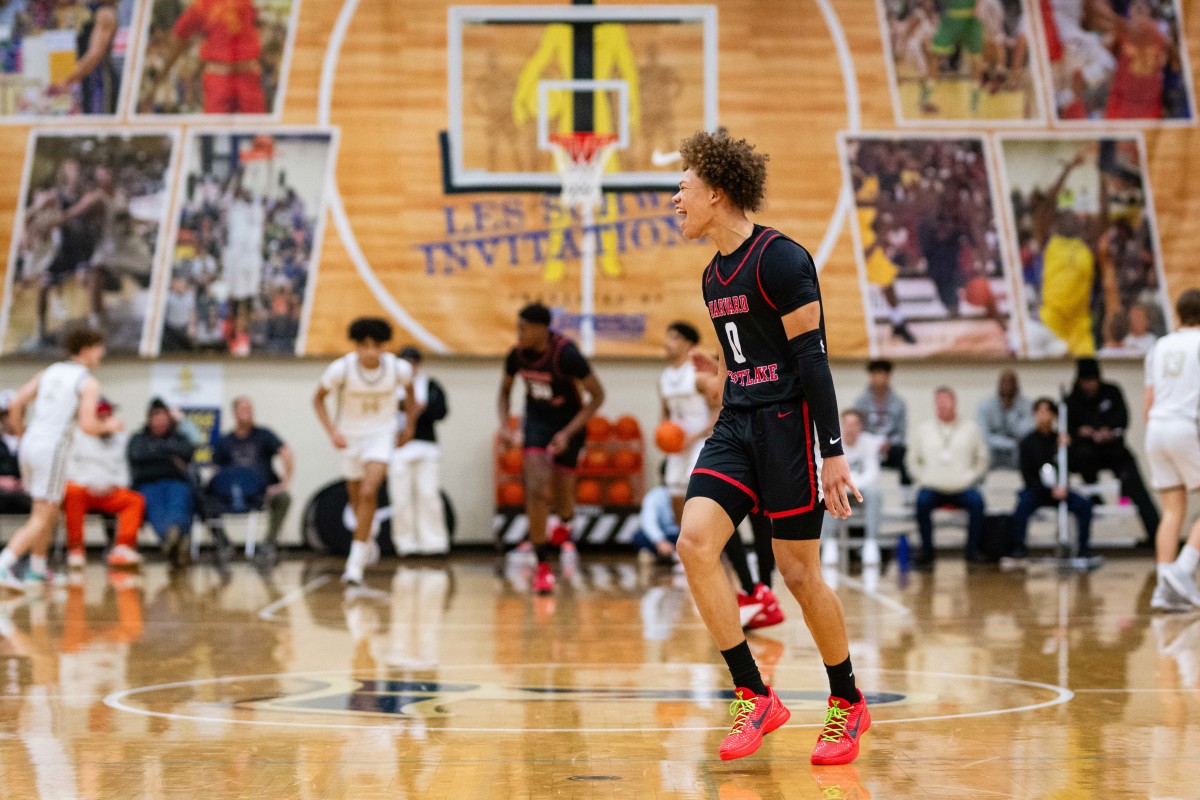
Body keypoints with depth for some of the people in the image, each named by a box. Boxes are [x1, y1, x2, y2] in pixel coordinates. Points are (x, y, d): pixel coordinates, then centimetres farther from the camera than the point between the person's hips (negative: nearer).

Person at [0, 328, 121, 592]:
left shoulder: (48, 372, 16)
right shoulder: (88, 382, -3)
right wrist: (109, 426, 8)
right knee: (42, 518, -5)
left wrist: (22, 435, 21)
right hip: (52, 448, -7)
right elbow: (88, 425, -12)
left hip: (29, 444, 7)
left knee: (50, 511, 21)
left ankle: (37, 571, 24)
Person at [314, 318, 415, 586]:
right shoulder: (341, 369, -23)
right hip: (350, 435, 2)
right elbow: (318, 398, -7)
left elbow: (409, 390, 6)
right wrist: (332, 431, -19)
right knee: (356, 497, 17)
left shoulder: (399, 368, -19)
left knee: (368, 492, -22)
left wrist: (409, 427, 11)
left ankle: (356, 561, -18)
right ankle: (367, 541, 48)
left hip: (381, 434, -1)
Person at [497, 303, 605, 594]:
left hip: (568, 423, -2)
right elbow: (505, 389, 8)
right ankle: (542, 565, -6)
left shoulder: (566, 354, -27)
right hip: (536, 421, 3)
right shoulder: (517, 354, -12)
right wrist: (504, 425, -8)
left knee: (562, 497, 5)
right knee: (536, 491, -14)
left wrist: (568, 433, -24)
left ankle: (565, 524, 45)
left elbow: (598, 395, -19)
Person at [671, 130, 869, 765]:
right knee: (694, 542, -12)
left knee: (798, 573, -2)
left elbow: (811, 356, -15)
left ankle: (848, 704, 18)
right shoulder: (714, 275, 14)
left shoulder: (779, 259, -12)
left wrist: (832, 452, -18)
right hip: (735, 425, 8)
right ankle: (754, 697, -5)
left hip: (788, 423, -8)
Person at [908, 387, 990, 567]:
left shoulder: (970, 428, 11)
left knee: (976, 501, -30)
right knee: (922, 501, -31)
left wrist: (971, 478, -1)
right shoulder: (923, 429, 13)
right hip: (933, 487, 0)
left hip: (963, 487, 0)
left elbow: (982, 459, 12)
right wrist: (923, 478, 0)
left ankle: (973, 550, -17)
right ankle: (926, 551, -20)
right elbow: (913, 460, 15)